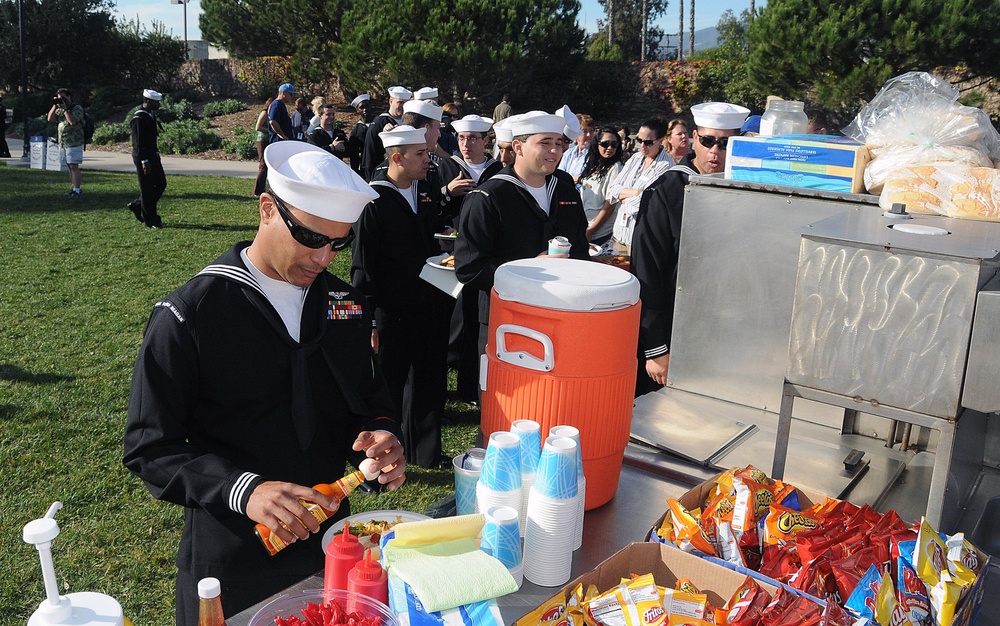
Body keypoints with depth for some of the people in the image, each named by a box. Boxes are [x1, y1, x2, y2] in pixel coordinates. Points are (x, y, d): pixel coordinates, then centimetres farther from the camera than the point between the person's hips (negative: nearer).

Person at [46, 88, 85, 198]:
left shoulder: (77, 108, -9)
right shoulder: (59, 109, 14)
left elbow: (72, 121, -24)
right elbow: (50, 119, 6)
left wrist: (65, 108, -19)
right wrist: (54, 106, -1)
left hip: (74, 143, -8)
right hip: (63, 143, 8)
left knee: (74, 166, -9)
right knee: (70, 166, 11)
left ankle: (76, 191, -8)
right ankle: (75, 188, 18)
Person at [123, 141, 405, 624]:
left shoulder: (345, 304, 0)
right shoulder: (188, 316, -15)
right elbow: (149, 448, -14)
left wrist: (380, 436, -12)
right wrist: (243, 490, -29)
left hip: (331, 544, 5)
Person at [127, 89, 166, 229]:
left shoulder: (151, 115, 11)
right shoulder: (138, 119, -18)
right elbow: (138, 142, -21)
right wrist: (144, 161, -24)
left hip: (153, 155, 9)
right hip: (143, 157, -9)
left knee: (161, 184, 13)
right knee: (147, 189, -2)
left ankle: (137, 206, 28)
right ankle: (151, 221, 7)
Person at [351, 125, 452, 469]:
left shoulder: (427, 191, 5)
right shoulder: (374, 201, -15)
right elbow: (363, 267, -15)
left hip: (430, 308, 7)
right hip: (391, 314, -6)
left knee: (428, 381, 19)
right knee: (387, 388, 8)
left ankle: (424, 451, 37)